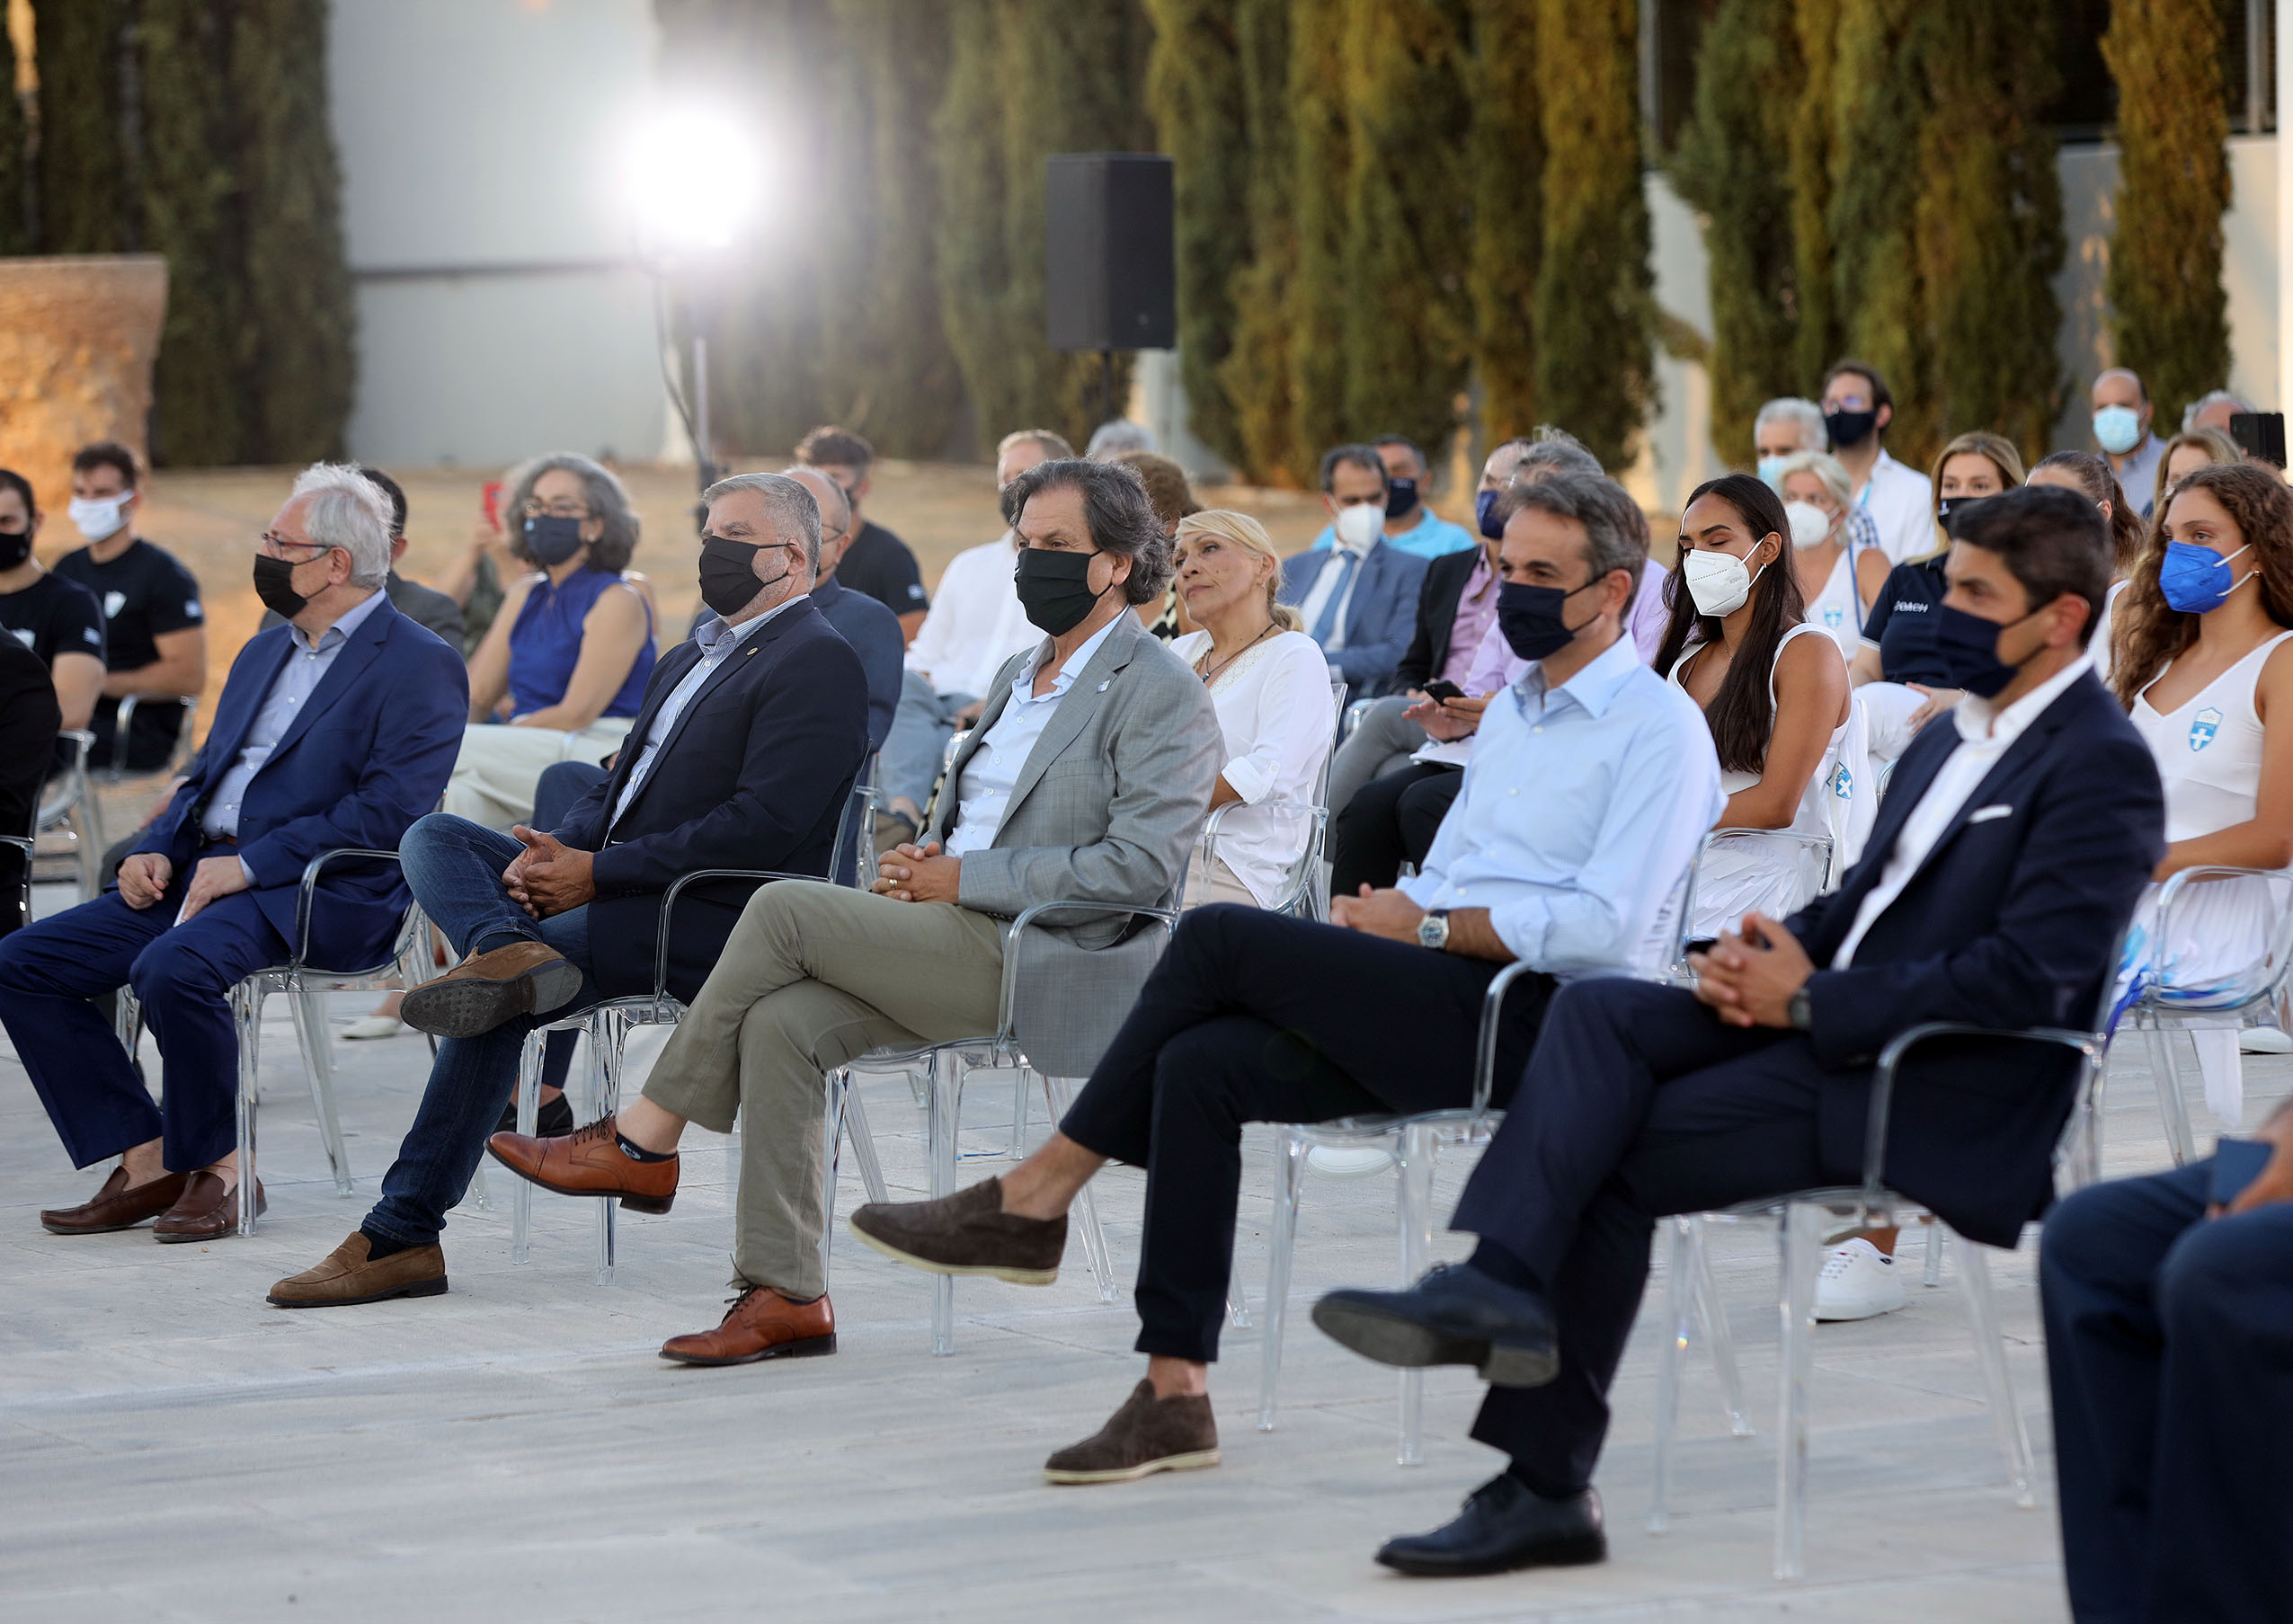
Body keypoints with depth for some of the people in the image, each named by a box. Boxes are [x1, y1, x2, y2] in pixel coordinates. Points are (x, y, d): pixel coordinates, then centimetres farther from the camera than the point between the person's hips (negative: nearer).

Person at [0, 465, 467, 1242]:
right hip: (202, 872, 9)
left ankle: (216, 1168, -14)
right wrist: (154, 851, 3)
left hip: (320, 893, -9)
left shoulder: (420, 667, -5)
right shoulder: (264, 652, 22)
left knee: (173, 968, -36)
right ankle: (146, 1162, -3)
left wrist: (250, 865, -20)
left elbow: (390, 812, -16)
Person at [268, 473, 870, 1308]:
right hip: (615, 885, 10)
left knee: (496, 1004, -24)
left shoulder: (819, 662, -8)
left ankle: (404, 1234, -19)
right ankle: (512, 952, -37)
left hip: (710, 921, -10)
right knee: (433, 836, -5)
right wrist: (557, 851, -2)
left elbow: (762, 826, -18)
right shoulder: (689, 659, 25)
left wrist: (597, 872, -18)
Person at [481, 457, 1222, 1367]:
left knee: (782, 909, -20)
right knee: (778, 1025, -20)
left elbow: (1137, 867, -15)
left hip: (1040, 959, -8)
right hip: (958, 941, 8)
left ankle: (643, 1145, -10)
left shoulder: (1162, 694, -5)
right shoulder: (1019, 675, 23)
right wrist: (922, 865, 4)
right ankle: (784, 1296, -19)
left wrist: (964, 878, -14)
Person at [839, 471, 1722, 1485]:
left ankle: (1037, 1199, -11)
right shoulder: (1511, 712, 25)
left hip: (1533, 1018, -8)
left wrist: (1426, 925, -11)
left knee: (1219, 937, -21)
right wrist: (1375, 918, 2)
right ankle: (1175, 1394, -19)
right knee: (1201, 1065, -18)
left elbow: (1606, 921, -15)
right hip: (1443, 999, 8)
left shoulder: (1658, 727, -3)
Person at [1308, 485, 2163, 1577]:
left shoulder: (2101, 765, -11)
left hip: (1947, 1096, -8)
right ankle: (1497, 1284, -25)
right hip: (1827, 1027, 8)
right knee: (1597, 1010, -15)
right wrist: (1769, 957, -1)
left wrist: (1807, 1000, -17)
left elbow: (2023, 982, -20)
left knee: (1609, 1153, -17)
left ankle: (1546, 1487, -14)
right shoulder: (1953, 737, 19)